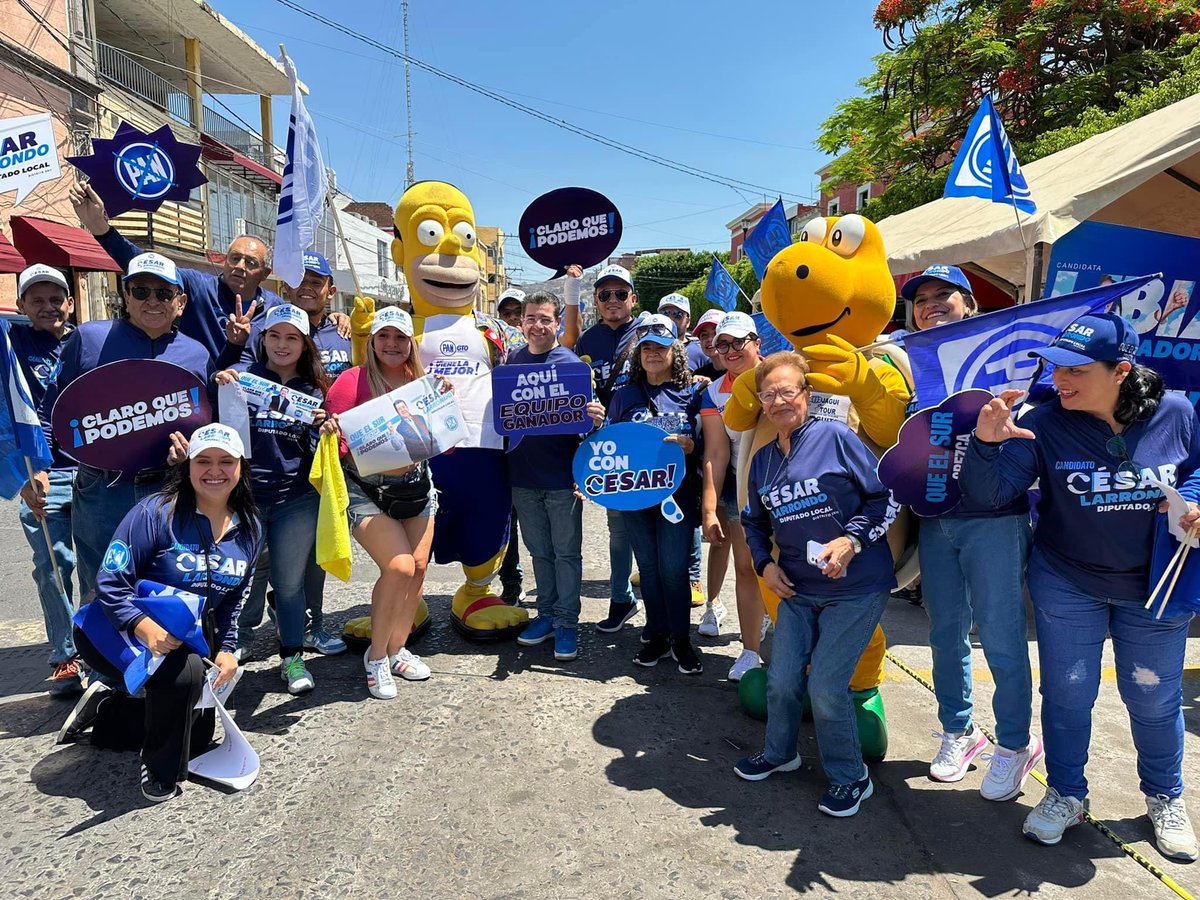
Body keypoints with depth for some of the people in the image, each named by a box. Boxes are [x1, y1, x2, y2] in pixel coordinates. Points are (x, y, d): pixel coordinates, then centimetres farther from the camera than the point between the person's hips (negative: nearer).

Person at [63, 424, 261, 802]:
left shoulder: (249, 529, -3)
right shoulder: (156, 512, -21)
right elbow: (110, 583, -21)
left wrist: (226, 648, -3)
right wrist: (145, 628, -36)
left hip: (189, 640, 7)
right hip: (119, 633, -7)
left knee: (199, 734, 12)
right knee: (186, 672, -35)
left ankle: (106, 708, 32)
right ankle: (159, 770, -7)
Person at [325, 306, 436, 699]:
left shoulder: (422, 382, 5)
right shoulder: (353, 380, -7)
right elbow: (335, 441, -10)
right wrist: (331, 431, -32)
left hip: (415, 484, 5)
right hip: (366, 490, -5)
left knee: (418, 567, 4)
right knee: (399, 567, -16)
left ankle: (396, 649, 26)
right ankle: (376, 656, 7)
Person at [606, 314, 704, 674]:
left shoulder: (690, 394, 4)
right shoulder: (624, 396, 8)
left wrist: (688, 445, -15)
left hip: (677, 493, -2)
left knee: (673, 568, -2)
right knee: (649, 568, 10)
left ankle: (681, 639, 15)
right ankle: (657, 634, 24)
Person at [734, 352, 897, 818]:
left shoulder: (835, 436, -10)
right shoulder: (762, 460, 8)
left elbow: (886, 497, -8)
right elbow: (754, 522, 20)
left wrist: (851, 540, -19)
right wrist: (765, 564, 5)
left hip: (855, 589, -5)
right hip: (797, 589, 5)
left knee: (826, 686, -5)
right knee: (782, 679, 9)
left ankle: (849, 776, 21)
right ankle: (779, 753, 38)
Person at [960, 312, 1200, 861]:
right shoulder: (1043, 424, -16)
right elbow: (990, 494, -20)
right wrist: (986, 444, -37)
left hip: (1155, 587, 1)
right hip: (1067, 584, -1)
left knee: (1154, 698, 15)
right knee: (1066, 693, 9)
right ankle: (1065, 794, 32)